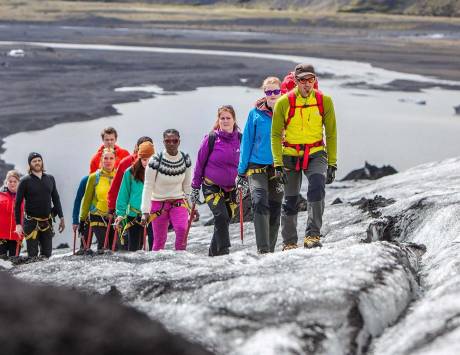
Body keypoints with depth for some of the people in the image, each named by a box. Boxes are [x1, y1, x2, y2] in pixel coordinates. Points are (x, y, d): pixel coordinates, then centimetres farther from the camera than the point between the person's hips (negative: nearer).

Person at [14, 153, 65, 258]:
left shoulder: (50, 179, 7)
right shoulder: (25, 181, -5)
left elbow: (56, 199, 14)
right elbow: (18, 204, -4)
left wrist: (61, 218, 10)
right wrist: (18, 224, -10)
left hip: (47, 222, 4)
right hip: (31, 222, -4)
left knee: (47, 253, 5)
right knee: (33, 254, -3)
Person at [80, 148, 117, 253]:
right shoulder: (94, 177, 1)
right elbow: (87, 199, 7)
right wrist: (82, 219, 7)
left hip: (114, 217, 2)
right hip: (98, 217, -2)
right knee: (103, 245, -14)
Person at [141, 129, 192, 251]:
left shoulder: (186, 160, -4)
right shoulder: (155, 161, -14)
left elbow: (187, 186, 6)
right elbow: (147, 187, -11)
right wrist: (145, 211, -14)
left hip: (178, 202, 1)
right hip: (158, 203, -1)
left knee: (182, 228, -24)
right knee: (159, 239, 3)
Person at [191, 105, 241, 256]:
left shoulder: (240, 139, -1)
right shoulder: (211, 138, -9)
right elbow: (200, 163, -1)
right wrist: (195, 187, 1)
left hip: (230, 188, 4)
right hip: (211, 186, -4)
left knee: (224, 221, 8)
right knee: (221, 216, -21)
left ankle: (214, 252, 24)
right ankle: (223, 250, -17)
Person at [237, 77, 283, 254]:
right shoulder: (255, 114, 2)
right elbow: (247, 142, 6)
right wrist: (241, 171, 4)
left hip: (278, 168, 2)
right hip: (257, 166, -2)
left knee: (275, 209, 9)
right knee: (260, 203, -21)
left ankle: (271, 249, 21)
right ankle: (263, 248, -26)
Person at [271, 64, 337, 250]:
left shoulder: (324, 101, -3)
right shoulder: (284, 102, -8)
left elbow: (331, 134, 4)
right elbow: (275, 135, -3)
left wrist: (332, 164, 1)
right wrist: (278, 164, -10)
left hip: (316, 154, 0)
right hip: (290, 155, 0)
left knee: (317, 188, -26)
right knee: (290, 201, 5)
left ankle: (313, 235, -23)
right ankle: (289, 243, 22)